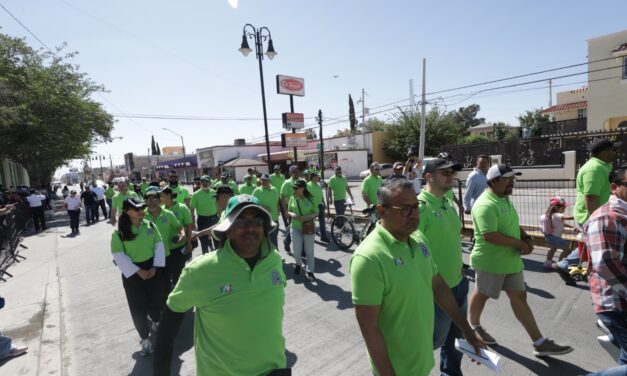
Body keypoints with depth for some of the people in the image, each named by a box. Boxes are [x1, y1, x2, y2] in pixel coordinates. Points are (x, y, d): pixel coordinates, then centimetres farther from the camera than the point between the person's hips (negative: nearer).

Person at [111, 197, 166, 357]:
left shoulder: (150, 226, -2)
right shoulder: (119, 233, -11)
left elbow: (159, 245, -1)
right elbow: (119, 255, -13)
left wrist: (155, 267, -10)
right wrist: (138, 271, -17)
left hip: (152, 268, 3)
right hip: (132, 272, -3)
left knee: (158, 299, 16)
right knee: (138, 307, 3)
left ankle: (157, 322, 48)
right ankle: (145, 338, 23)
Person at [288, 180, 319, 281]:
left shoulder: (310, 199, -8)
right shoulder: (292, 198, -2)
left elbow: (316, 213, -3)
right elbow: (288, 211, 7)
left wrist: (308, 217, -22)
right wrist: (292, 214, -17)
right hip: (295, 227, 2)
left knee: (309, 251, 6)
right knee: (296, 251, 5)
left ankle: (310, 271, 20)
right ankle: (298, 263, 38)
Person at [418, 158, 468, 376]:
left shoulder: (448, 204, 5)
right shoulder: (420, 206, -24)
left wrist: (459, 271, 19)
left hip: (458, 283, 8)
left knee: (456, 335, 24)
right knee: (434, 339, 11)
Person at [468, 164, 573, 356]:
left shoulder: (505, 199, 9)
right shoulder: (485, 205, -25)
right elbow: (490, 235, -31)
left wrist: (526, 237, 2)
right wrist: (520, 243, -19)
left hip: (511, 260, 9)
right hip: (490, 262, -9)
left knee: (519, 297, 12)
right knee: (481, 295, 11)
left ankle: (540, 343, 20)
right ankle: (474, 327, 35)